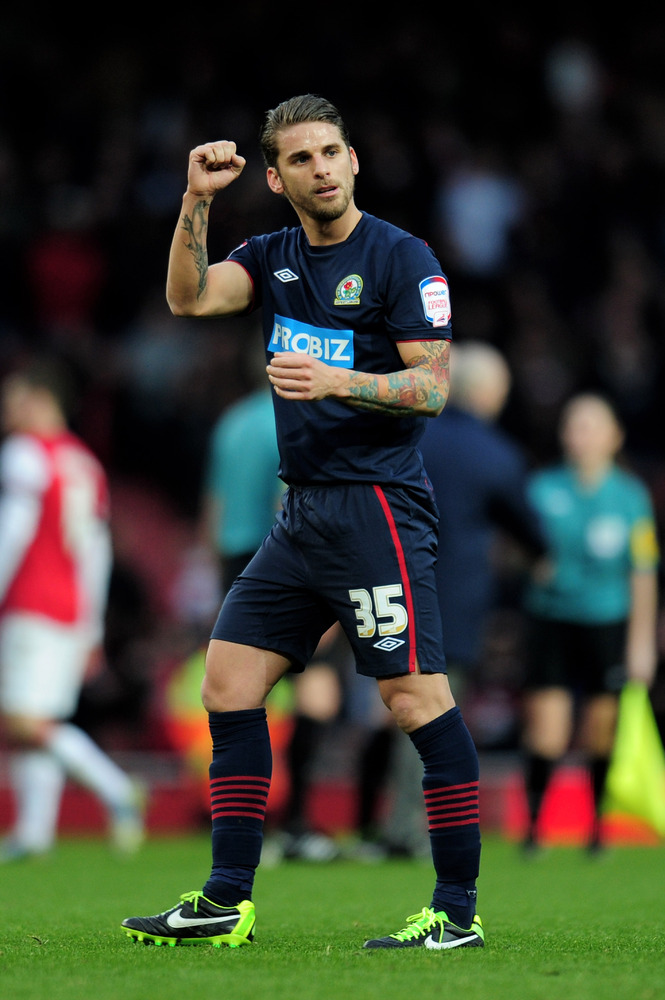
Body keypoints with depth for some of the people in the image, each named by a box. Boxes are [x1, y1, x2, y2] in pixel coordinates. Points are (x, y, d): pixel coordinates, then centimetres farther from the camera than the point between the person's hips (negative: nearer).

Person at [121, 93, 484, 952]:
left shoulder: (402, 259, -6)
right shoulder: (273, 259, 13)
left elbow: (432, 387, -10)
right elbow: (189, 297, -2)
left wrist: (338, 382, -24)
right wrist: (197, 199, -12)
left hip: (378, 509, -7)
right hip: (301, 515, 7)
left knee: (415, 697, -12)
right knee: (228, 683, 5)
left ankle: (458, 913, -9)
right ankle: (227, 902, 10)